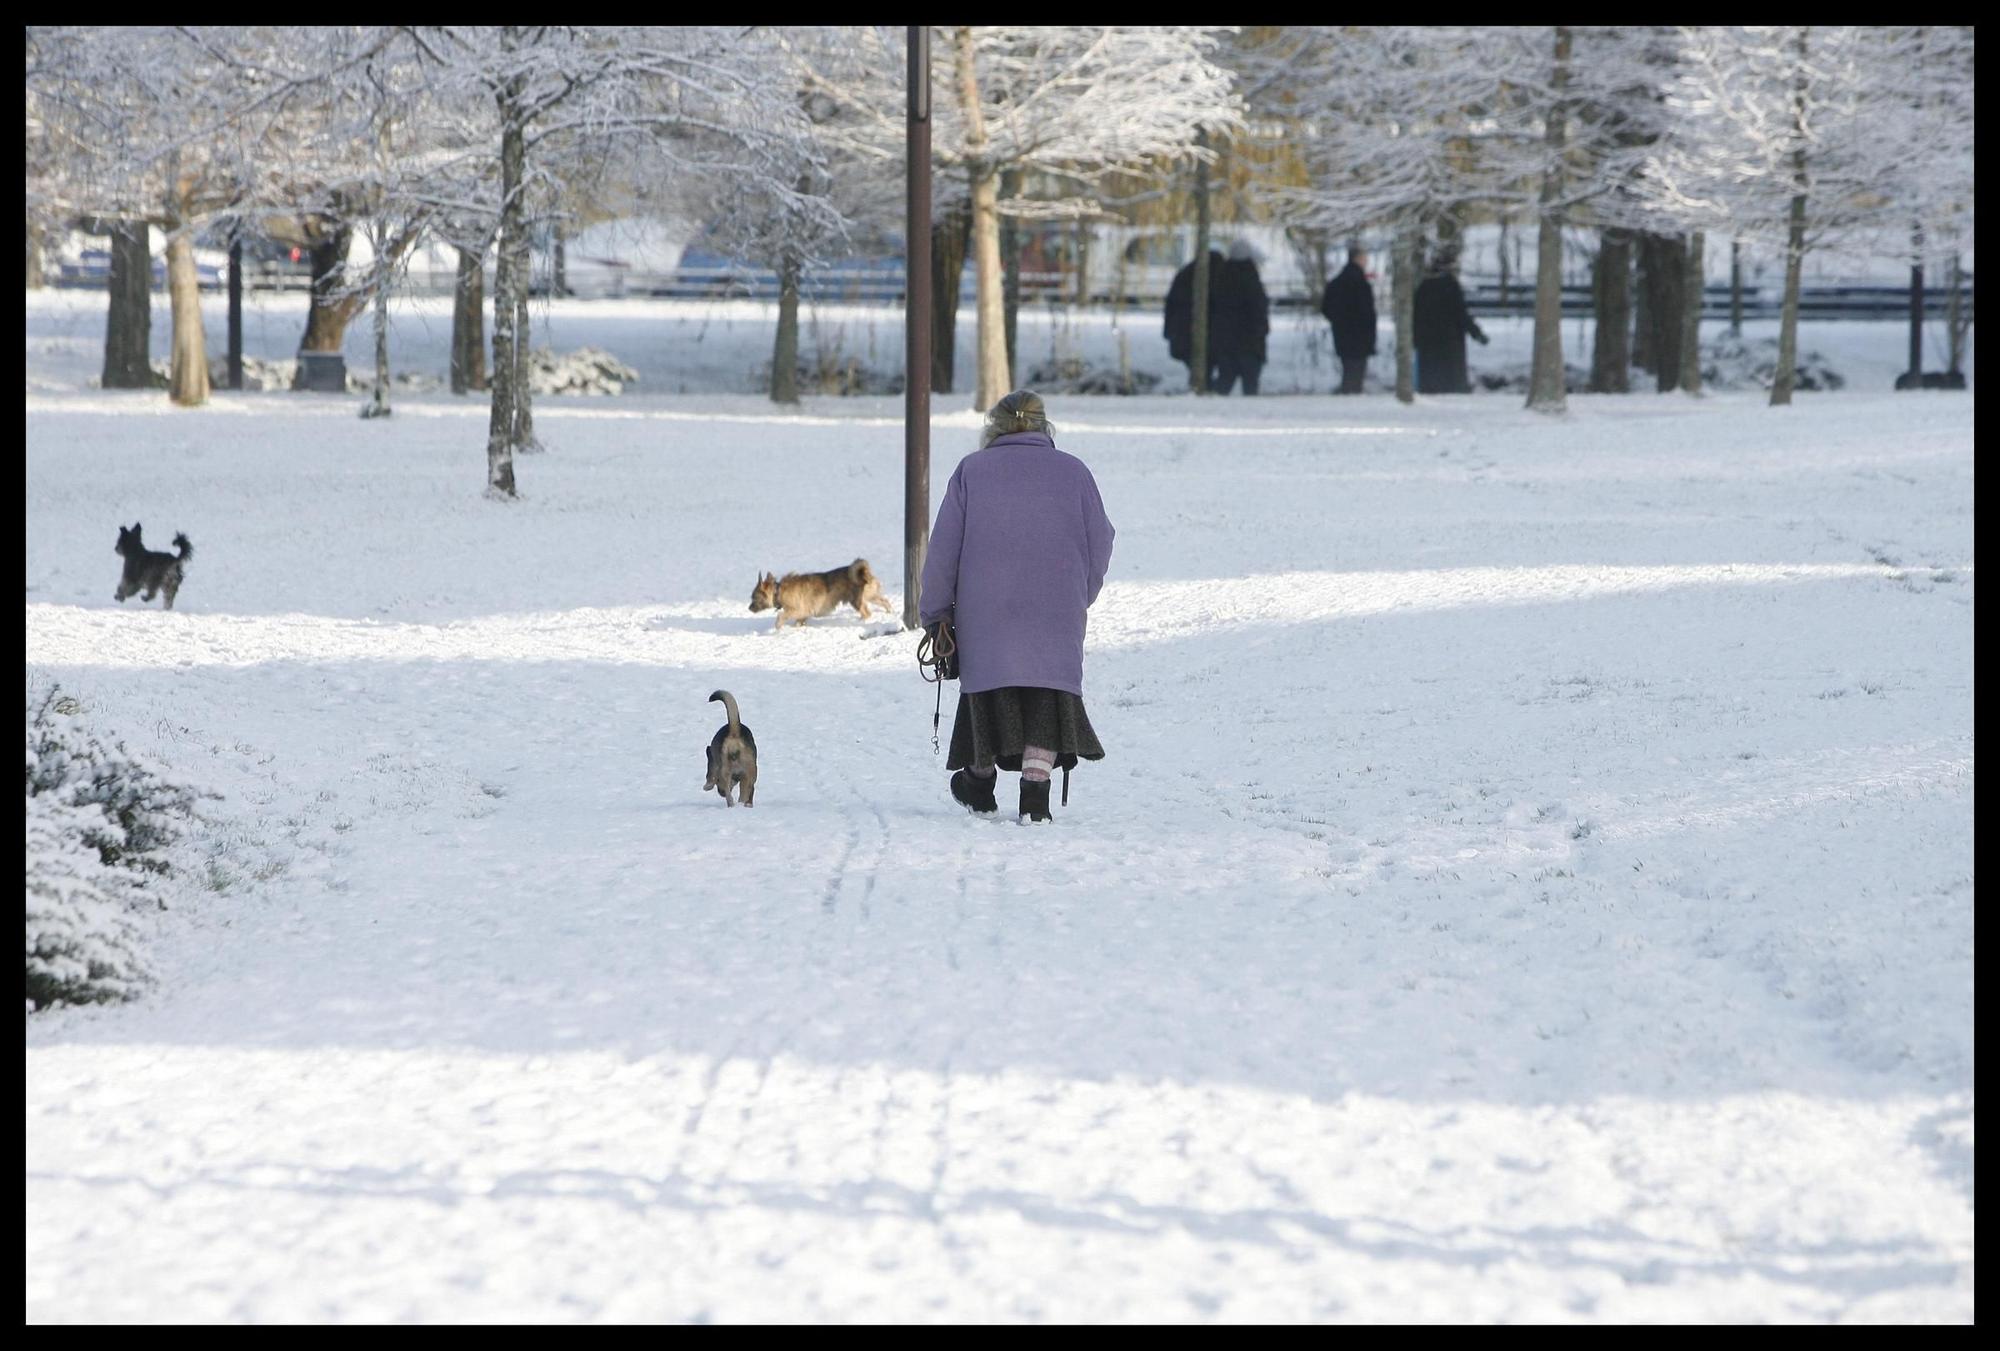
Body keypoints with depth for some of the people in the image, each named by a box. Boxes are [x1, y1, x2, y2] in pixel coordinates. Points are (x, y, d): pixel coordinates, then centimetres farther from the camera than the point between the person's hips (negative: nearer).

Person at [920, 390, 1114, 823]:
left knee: (990, 681, 13)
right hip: (1056, 613, 0)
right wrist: (1079, 599, 23)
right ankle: (1035, 788, -12)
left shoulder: (971, 470, 4)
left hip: (985, 612, 0)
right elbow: (1099, 544, 9)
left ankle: (980, 780, 25)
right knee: (1048, 692, 0)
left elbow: (944, 548, 3)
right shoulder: (1073, 472, 7)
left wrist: (934, 614, 9)